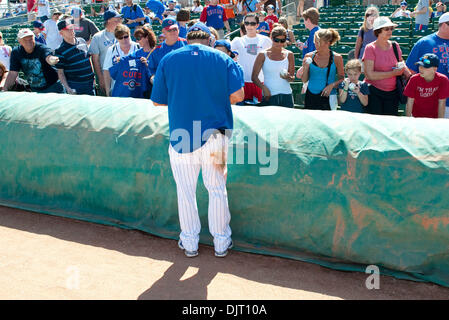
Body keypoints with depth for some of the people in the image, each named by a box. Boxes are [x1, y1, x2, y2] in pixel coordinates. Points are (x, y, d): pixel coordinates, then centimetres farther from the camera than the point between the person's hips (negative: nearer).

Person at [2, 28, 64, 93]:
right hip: (35, 90, 4)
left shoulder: (42, 48, -18)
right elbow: (13, 73, -5)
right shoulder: (16, 52, -5)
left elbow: (48, 58, -41)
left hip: (53, 86, -4)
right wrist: (4, 90, -12)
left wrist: (52, 59, -66)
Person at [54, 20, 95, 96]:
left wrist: (93, 77, 16)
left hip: (90, 84, 5)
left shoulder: (82, 41, 8)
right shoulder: (60, 51, -9)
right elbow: (60, 73, -7)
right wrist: (67, 88, -19)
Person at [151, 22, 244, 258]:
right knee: (217, 190, 13)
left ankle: (190, 243, 25)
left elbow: (158, 101, 3)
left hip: (181, 137, 0)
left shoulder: (168, 59, 3)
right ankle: (221, 243, 24)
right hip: (215, 135, 0)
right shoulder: (223, 59, 2)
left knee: (185, 192, 12)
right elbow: (237, 95, -7)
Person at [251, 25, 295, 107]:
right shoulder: (263, 55, 1)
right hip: (269, 95, -2)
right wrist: (264, 88, -15)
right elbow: (254, 77, -1)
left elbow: (292, 78, 11)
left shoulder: (289, 55, 9)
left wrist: (288, 77, -11)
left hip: (286, 95, 2)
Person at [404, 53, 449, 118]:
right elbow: (410, 102, -12)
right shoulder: (414, 79, -15)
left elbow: (441, 104, -13)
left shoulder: (442, 80, -17)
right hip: (417, 117, 1)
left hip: (434, 117, 0)